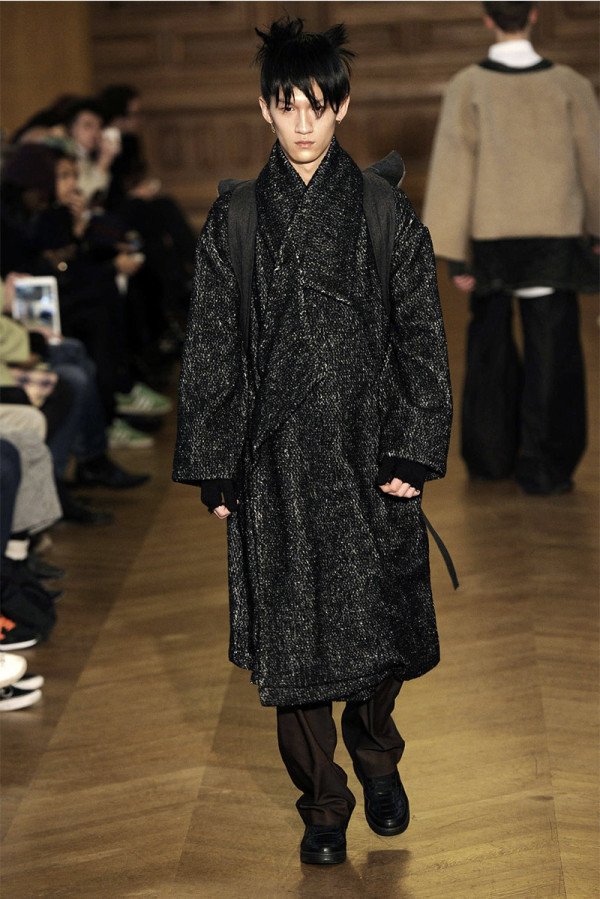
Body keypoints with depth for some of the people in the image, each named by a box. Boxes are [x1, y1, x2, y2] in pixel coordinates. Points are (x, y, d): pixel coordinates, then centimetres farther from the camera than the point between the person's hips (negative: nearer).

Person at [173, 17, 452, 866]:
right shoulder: (234, 221, 4)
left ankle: (375, 751, 35)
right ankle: (323, 804, 20)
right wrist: (215, 469, 1)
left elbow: (422, 342, 2)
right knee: (290, 638, 3)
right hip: (277, 461, 1)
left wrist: (412, 455, -5)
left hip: (370, 456, 0)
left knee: (382, 630, 5)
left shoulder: (388, 215, 2)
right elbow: (210, 351, 5)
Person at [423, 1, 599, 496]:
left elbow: (453, 170, -11)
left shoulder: (467, 87, -9)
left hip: (490, 237, 1)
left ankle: (490, 456, 24)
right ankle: (543, 467, 2)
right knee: (550, 352, 5)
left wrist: (455, 254, -6)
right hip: (554, 234, -1)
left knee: (491, 344, 17)